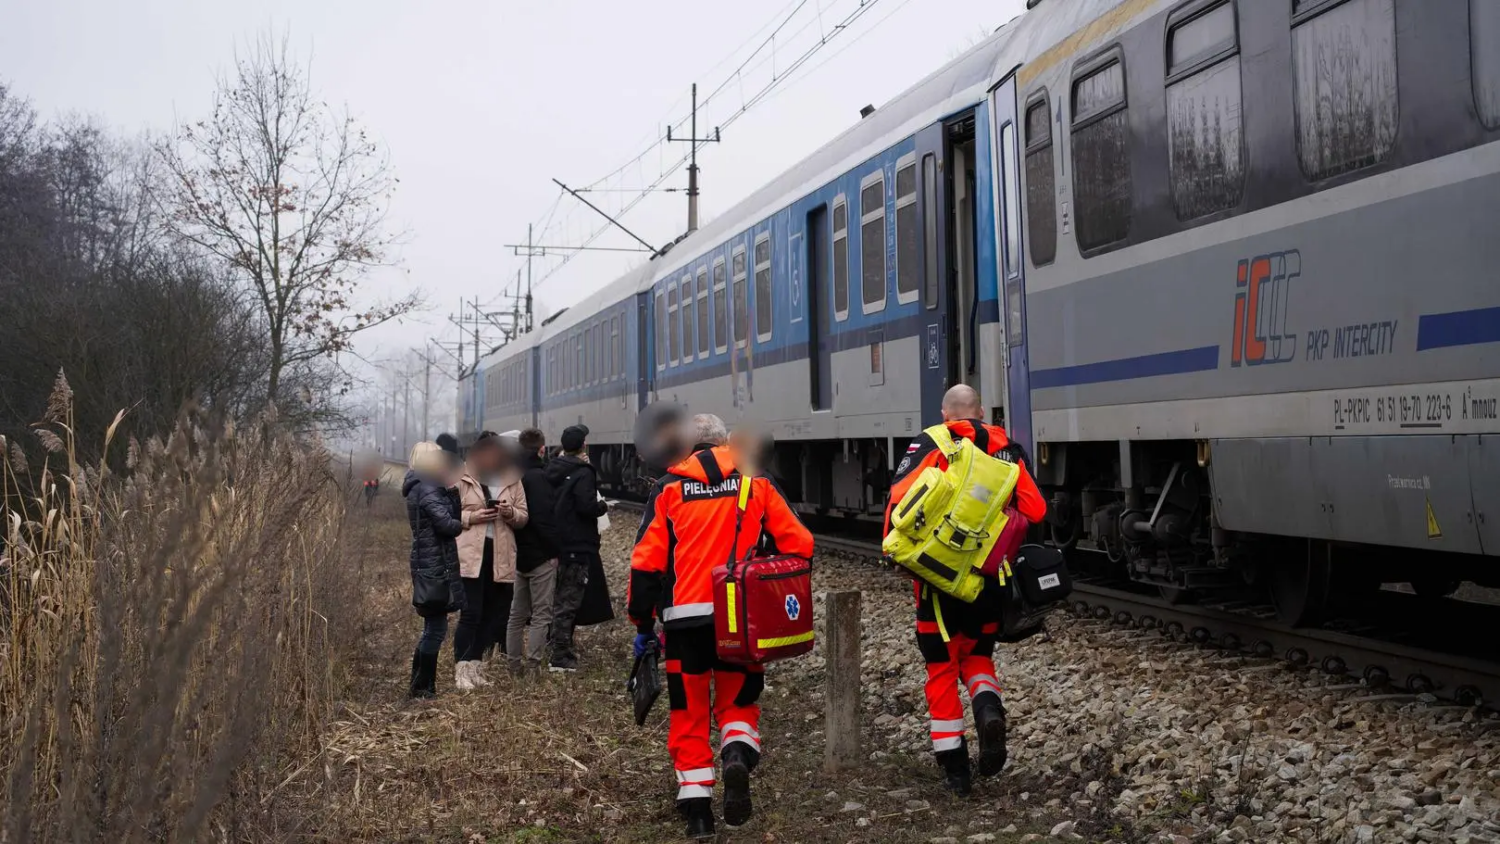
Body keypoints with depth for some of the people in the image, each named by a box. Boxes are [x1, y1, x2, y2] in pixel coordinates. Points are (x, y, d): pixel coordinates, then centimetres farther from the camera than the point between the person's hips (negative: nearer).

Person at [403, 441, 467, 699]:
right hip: (435, 566, -10)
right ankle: (422, 688, 1)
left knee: (432, 628, 16)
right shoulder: (428, 490, -15)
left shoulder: (419, 487, 16)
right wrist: (466, 523, -5)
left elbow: (448, 513, 11)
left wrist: (451, 491, 1)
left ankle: (419, 686, 21)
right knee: (436, 629, -4)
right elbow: (446, 523, -22)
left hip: (428, 564, 10)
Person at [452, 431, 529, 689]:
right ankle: (462, 670, -4)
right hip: (471, 553, -4)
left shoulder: (512, 480, 10)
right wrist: (471, 517, -15)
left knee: (496, 612, 7)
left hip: (502, 555, 4)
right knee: (471, 613, -9)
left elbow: (523, 517, 10)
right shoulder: (462, 478, 0)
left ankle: (474, 665, 19)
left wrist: (511, 513, -11)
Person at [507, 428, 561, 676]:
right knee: (542, 614, -2)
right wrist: (555, 549, -13)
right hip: (541, 555, -8)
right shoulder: (538, 476, -17)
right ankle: (533, 667, -4)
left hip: (519, 553, 8)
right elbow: (544, 518, -22)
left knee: (517, 613, 15)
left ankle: (514, 665, 19)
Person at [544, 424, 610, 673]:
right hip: (578, 547, -9)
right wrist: (603, 506, -4)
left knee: (561, 600, 18)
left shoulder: (554, 470, 10)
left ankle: (564, 651, 29)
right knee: (568, 603, -5)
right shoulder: (582, 473, -16)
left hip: (558, 545, 9)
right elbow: (588, 506, -25)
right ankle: (561, 659, -2)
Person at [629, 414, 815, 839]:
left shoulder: (669, 488, 5)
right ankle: (738, 757, -13)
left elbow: (647, 562, 0)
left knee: (689, 712, 12)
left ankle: (697, 806, 8)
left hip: (687, 617, -1)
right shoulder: (756, 481, 7)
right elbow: (799, 544, 2)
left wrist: (642, 624, 7)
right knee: (738, 701, 17)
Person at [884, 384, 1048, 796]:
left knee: (942, 669, 10)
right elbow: (1034, 510, -1)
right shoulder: (1006, 450, 5)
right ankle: (988, 709, -8)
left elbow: (900, 500, -15)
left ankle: (954, 764, 10)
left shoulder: (929, 446, -3)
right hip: (989, 578, 2)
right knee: (977, 656, 22)